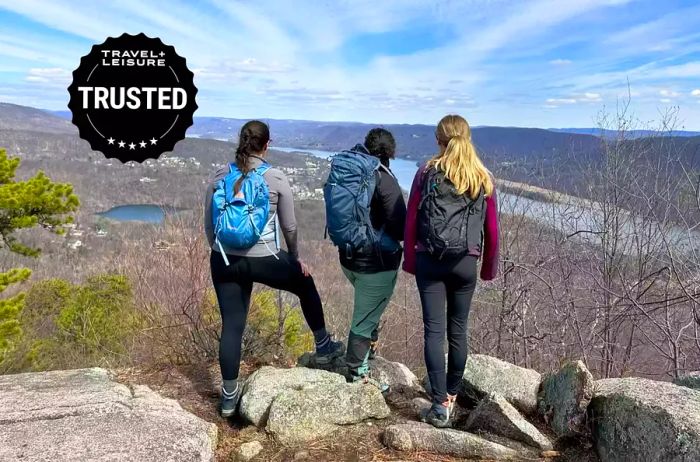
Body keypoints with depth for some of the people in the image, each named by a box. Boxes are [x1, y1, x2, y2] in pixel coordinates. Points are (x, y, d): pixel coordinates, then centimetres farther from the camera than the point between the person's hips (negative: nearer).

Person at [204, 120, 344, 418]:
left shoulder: (219, 178, 2)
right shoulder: (276, 179, -7)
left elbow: (209, 226, 8)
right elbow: (289, 226, 1)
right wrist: (295, 258, 17)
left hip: (224, 260, 3)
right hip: (263, 259, -3)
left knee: (231, 326, 12)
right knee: (305, 285, 25)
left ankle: (229, 395, 21)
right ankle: (323, 347, 40)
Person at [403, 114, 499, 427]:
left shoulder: (427, 173, -1)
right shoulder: (483, 179, 4)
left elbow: (411, 220, -1)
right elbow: (492, 229, 7)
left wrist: (410, 260, 9)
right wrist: (489, 267, 17)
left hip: (429, 262, -2)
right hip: (465, 263, 2)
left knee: (434, 331, 2)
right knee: (458, 331, 13)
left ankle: (440, 404, 0)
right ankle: (451, 396, 27)